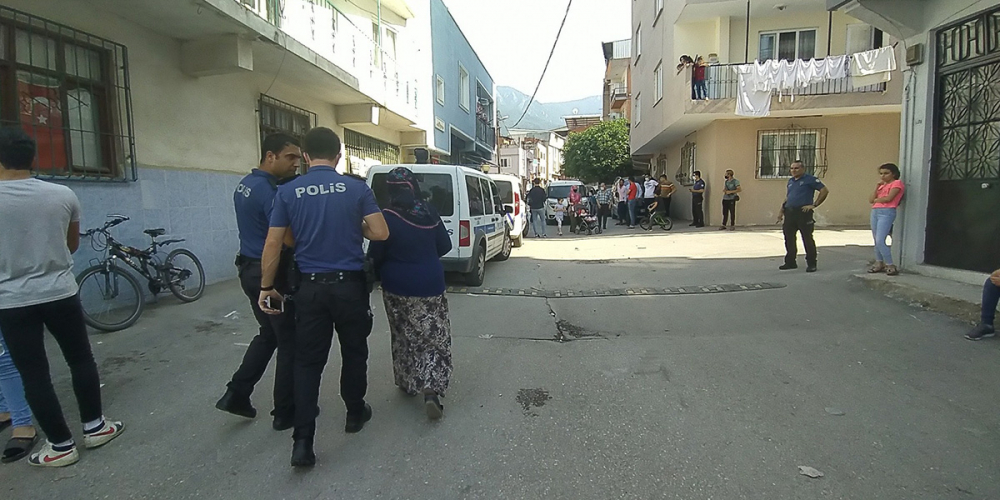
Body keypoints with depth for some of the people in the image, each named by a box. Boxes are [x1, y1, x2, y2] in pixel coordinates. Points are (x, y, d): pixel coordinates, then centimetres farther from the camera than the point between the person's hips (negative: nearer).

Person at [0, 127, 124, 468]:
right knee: (81, 360, 15)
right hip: (61, 294, 2)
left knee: (34, 375, 6)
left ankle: (61, 446, 13)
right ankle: (94, 427, 24)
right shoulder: (63, 195, -4)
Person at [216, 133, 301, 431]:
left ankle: (236, 394, 23)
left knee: (268, 334, 23)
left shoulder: (245, 185, 10)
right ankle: (285, 413, 14)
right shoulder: (269, 191, -20)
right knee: (290, 342, 3)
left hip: (250, 270, 9)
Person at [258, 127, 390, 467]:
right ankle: (355, 413, 34)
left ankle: (303, 441, 5)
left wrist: (266, 287, 7)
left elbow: (272, 245, -2)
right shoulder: (356, 188, -5)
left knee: (307, 362, 8)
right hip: (349, 285, -1)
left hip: (310, 287, 1)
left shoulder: (288, 191, -1)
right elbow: (381, 234, -9)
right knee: (354, 353, 18)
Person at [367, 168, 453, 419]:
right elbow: (444, 246, 6)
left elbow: (375, 255, -7)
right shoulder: (429, 212, -3)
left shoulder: (387, 217, -13)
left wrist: (382, 273, 14)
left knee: (404, 337, 17)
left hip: (398, 288, -1)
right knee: (435, 336, 5)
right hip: (431, 285, 1)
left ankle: (408, 383, 31)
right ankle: (431, 389, -7)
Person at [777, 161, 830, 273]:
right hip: (789, 213, 7)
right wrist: (781, 211, 18)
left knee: (807, 239, -2)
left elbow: (825, 191, -7)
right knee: (789, 238, 9)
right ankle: (790, 262, 20)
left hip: (803, 213, -7)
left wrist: (814, 205, -11)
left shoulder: (810, 180, -4)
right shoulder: (790, 181, 18)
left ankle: (811, 264, 7)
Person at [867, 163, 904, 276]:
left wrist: (876, 200, 6)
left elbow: (888, 198, -12)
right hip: (875, 212, 8)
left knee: (880, 241, -16)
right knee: (876, 241, 8)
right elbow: (870, 200, 11)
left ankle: (890, 265, -8)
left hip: (887, 213, -8)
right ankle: (879, 263, 15)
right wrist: (877, 186, 5)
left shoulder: (897, 183, 0)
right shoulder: (881, 185, 22)